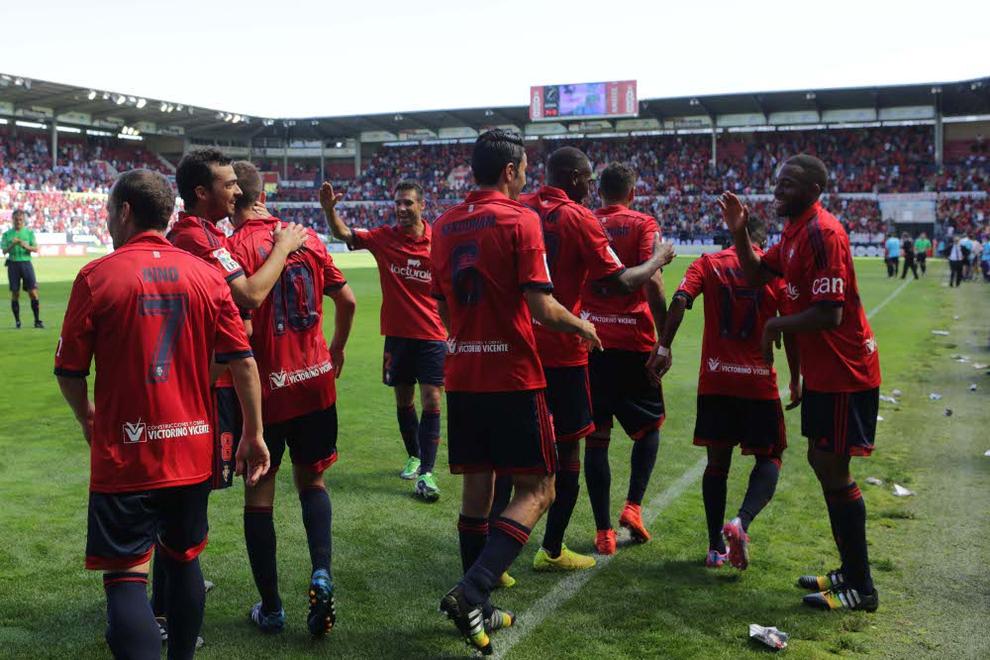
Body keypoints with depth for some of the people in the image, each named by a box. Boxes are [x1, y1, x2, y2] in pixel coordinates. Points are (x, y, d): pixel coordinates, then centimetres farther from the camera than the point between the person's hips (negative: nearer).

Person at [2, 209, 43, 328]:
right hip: (13, 264, 0)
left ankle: (37, 320, -2)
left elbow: (36, 248, 1)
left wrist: (26, 246, -19)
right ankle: (17, 321, 10)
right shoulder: (7, 234, 8)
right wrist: (12, 245, -17)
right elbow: (4, 251, 1)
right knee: (15, 293, 2)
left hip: (26, 263, 0)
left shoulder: (29, 232, 8)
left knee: (33, 292, -7)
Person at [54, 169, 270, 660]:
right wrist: (253, 434, 6)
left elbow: (68, 371, -3)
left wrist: (88, 419, 16)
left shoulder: (96, 276, -8)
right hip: (193, 452, 4)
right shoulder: (206, 274, 1)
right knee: (183, 560, 20)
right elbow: (243, 362, -2)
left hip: (124, 455, -4)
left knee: (127, 578, -1)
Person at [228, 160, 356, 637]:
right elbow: (347, 300, 7)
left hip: (265, 387, -4)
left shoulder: (237, 245, -12)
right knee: (311, 480, 19)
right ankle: (321, 574, -1)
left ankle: (271, 608, 16)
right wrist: (336, 349, 22)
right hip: (316, 382, 4)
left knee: (258, 493, 9)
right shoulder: (307, 236, 3)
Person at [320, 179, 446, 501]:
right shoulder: (384, 237, -2)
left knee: (431, 402, -7)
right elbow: (343, 233, -11)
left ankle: (425, 474, -3)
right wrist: (329, 209, -28)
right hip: (397, 335, 2)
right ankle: (414, 456, 35)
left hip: (432, 337, -2)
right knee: (403, 400, 14)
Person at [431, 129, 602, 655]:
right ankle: (471, 591, -12)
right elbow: (540, 306, -15)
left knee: (476, 487, 13)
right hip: (513, 378, -6)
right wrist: (581, 326, 3)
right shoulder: (520, 220, -10)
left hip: (461, 375, 7)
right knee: (536, 489, 2)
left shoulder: (445, 226, 10)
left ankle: (476, 609, 19)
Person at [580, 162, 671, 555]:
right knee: (649, 425, 19)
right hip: (633, 344, -2)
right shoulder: (642, 225, -2)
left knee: (596, 437, 7)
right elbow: (651, 282, -14)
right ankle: (633, 505, 5)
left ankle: (603, 531, 9)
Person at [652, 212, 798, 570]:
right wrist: (796, 379, 6)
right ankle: (742, 522, -14)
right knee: (769, 459, 11)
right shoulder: (776, 269, 2)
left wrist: (663, 347, -13)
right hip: (759, 382, -2)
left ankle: (716, 547, 11)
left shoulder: (708, 263, 5)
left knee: (717, 461, 11)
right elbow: (791, 328, -1)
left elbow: (679, 300, -11)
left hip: (715, 379, 2)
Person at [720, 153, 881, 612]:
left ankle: (860, 588, 8)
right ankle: (850, 570, 28)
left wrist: (776, 326, -12)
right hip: (822, 369, 10)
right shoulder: (795, 231, 10)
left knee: (833, 471, -4)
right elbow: (756, 274, 20)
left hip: (843, 372, -10)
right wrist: (738, 231, 5)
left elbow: (829, 315, -26)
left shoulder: (822, 234, -21)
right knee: (821, 462, 15)